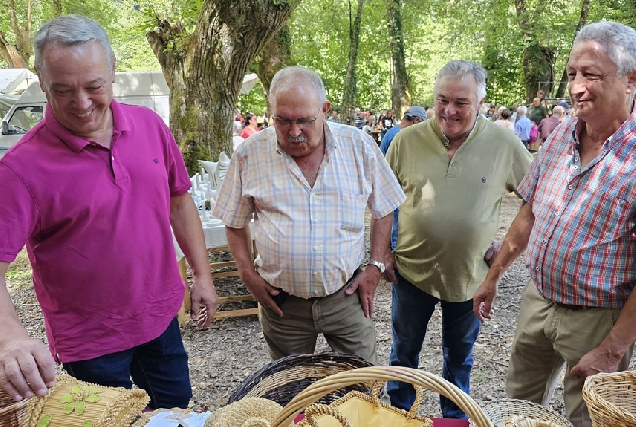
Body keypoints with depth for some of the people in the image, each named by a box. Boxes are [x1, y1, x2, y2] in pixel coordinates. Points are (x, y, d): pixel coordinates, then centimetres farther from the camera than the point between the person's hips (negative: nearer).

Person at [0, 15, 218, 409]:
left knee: (177, 405, 24)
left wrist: (202, 275, 4)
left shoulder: (150, 125, -6)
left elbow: (179, 202, 4)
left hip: (162, 314, 5)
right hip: (91, 339, -4)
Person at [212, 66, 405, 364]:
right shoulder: (249, 156, -5)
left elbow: (382, 211, 7)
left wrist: (376, 266, -1)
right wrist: (248, 275, -4)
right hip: (282, 303, 0)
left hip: (346, 296, 0)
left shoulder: (359, 146, -4)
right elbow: (235, 224, 6)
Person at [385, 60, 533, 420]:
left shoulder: (504, 143, -8)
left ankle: (455, 417, 43)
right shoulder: (407, 140, -6)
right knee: (404, 352, 16)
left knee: (460, 356, 20)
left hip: (470, 275, 0)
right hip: (413, 269, 0)